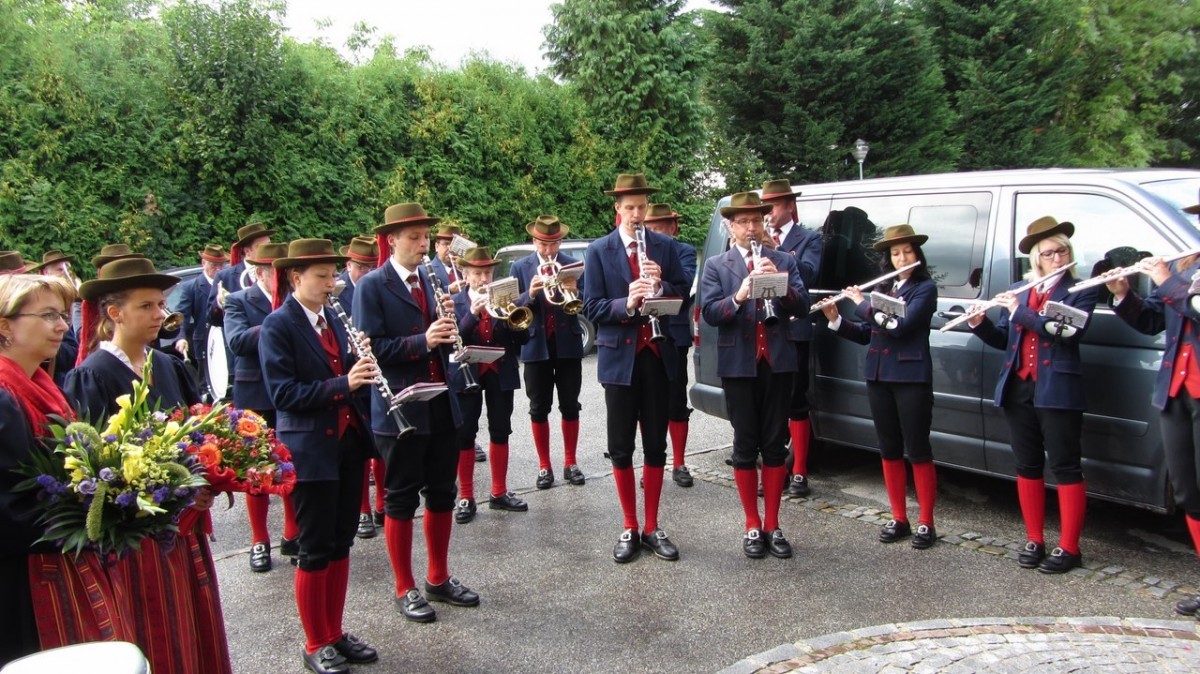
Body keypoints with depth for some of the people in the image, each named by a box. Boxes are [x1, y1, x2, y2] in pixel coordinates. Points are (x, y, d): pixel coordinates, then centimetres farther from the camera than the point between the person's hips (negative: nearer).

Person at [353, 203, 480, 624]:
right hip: (400, 409, -6)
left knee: (442, 493, 14)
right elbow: (371, 347, -16)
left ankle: (439, 579, 28)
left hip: (441, 405, 6)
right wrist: (421, 341, -25)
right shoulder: (372, 286, -8)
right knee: (401, 499, 5)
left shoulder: (432, 280, 10)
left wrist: (447, 325, -7)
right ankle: (405, 589, 18)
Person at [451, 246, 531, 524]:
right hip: (467, 375, -2)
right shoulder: (454, 303, -1)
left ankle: (499, 493, 20)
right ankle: (466, 498, 10)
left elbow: (523, 338, 0)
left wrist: (515, 323, -20)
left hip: (500, 373, 2)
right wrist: (473, 313, -25)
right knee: (465, 435, 1)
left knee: (501, 432, 8)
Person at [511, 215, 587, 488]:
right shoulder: (520, 267, 1)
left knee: (570, 406, 6)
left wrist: (575, 293, -24)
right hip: (536, 345, 0)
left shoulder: (573, 265, 1)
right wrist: (530, 295, -23)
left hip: (568, 344, 0)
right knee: (539, 409, 6)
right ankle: (544, 466, 16)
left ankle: (571, 463, 18)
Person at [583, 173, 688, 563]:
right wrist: (626, 303, -24)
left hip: (657, 355, 2)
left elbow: (682, 297, 4)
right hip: (619, 357, -2)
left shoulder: (665, 247, 5)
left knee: (656, 446, 8)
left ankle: (652, 528, 19)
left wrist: (660, 284, -16)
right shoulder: (599, 250, -1)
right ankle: (629, 528, 18)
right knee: (621, 448, 5)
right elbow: (592, 308, -6)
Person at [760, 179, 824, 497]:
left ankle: (799, 473, 8)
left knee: (796, 403, 1)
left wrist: (777, 251, -25)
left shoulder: (809, 238, 3)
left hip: (793, 330, -3)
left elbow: (808, 274, -15)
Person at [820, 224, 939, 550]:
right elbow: (865, 334, 14)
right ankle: (899, 519, 18)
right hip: (878, 377, 6)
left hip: (912, 378, -6)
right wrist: (836, 320, -1)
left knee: (918, 450, -1)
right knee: (890, 450, 10)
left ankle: (925, 523, 7)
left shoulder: (926, 288, -5)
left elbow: (899, 326, -19)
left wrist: (861, 303, -10)